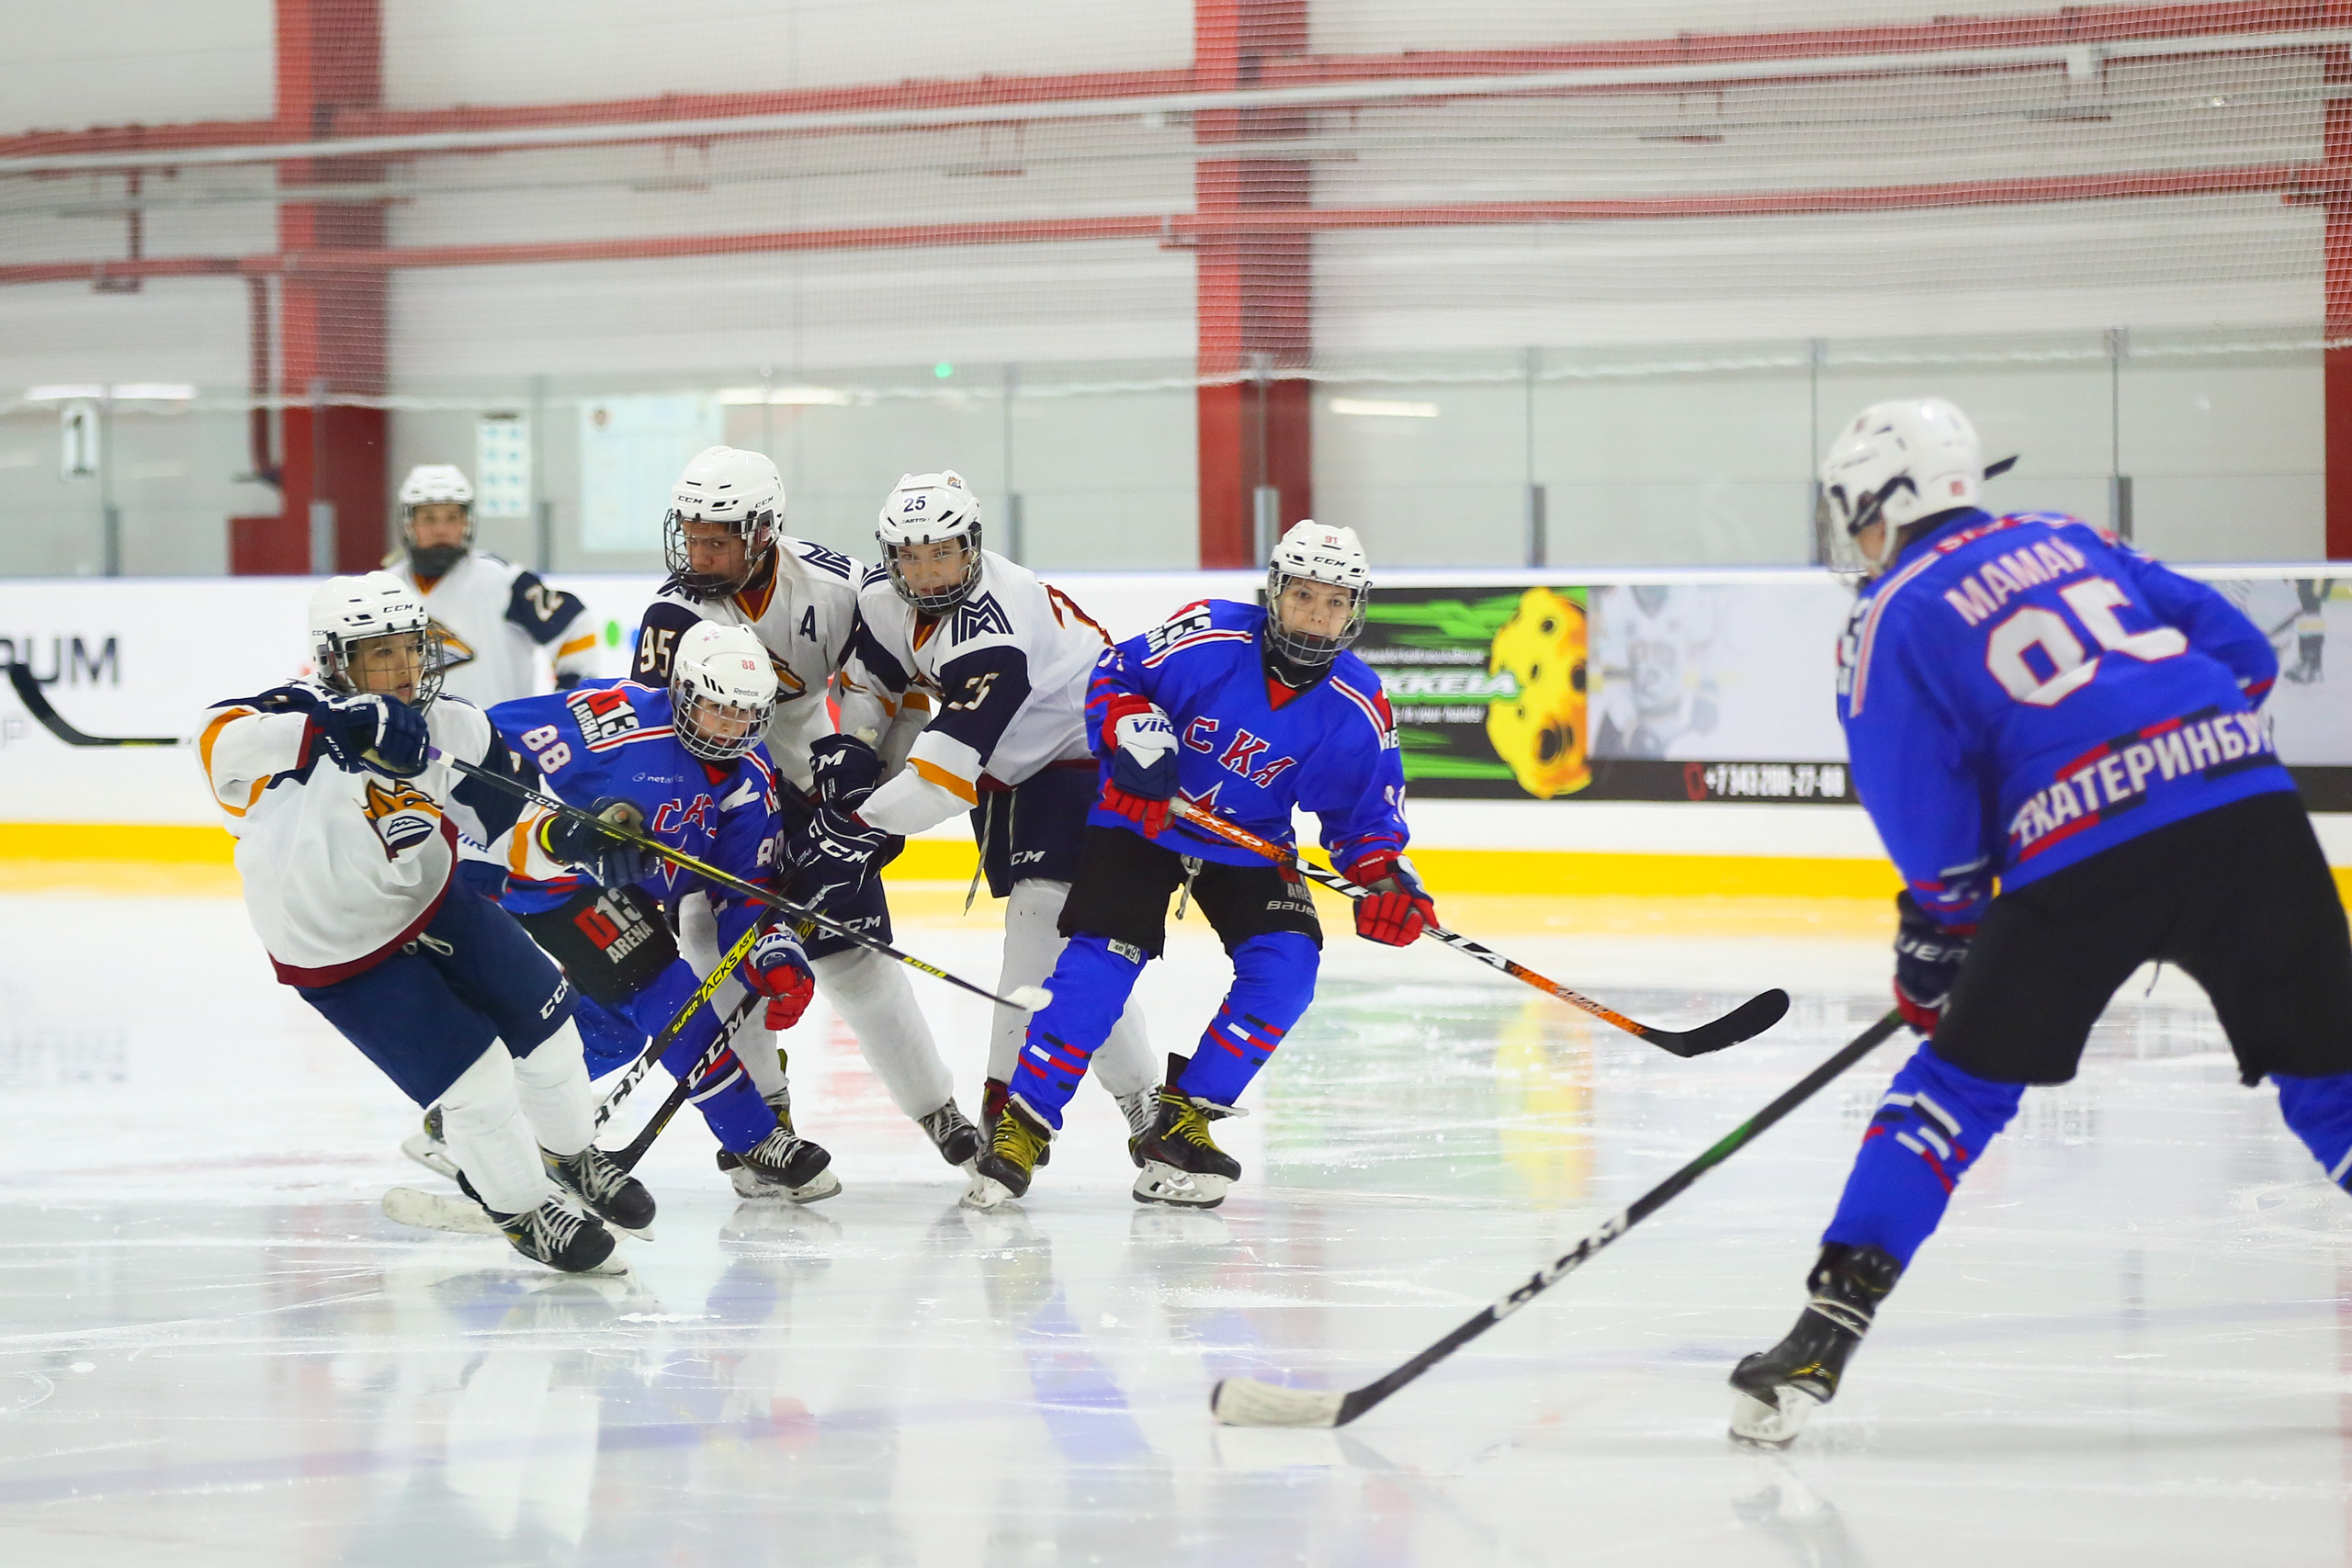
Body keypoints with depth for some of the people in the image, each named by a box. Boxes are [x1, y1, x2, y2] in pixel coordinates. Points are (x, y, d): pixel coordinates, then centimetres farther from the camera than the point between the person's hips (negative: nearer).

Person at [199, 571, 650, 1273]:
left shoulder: (453, 727, -11)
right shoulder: (303, 716, -27)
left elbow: (513, 826, 2)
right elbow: (222, 742, -48)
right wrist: (343, 724, -59)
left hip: (432, 905, 6)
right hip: (339, 953, -6)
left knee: (542, 1019, 13)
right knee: (476, 1081, -8)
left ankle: (570, 1159, 41)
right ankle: (525, 1208, 18)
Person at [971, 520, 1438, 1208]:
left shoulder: (1357, 709, -13)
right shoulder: (1209, 638, -22)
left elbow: (1364, 813, -4)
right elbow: (1115, 676, -10)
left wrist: (1385, 879, -22)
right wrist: (1131, 729, -30)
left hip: (1248, 844, 3)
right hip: (1142, 819, -3)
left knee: (1286, 964, -17)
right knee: (1099, 962, -18)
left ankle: (1180, 1123, -6)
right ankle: (1022, 1127, -10)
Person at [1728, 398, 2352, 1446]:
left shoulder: (1892, 623, 8)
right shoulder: (2070, 541, 23)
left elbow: (1934, 836, 3)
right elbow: (2243, 653, 21)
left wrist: (1931, 947, 18)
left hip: (2083, 861, -4)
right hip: (2249, 811, 4)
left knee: (1957, 1085, 7)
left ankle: (1828, 1331, 1)